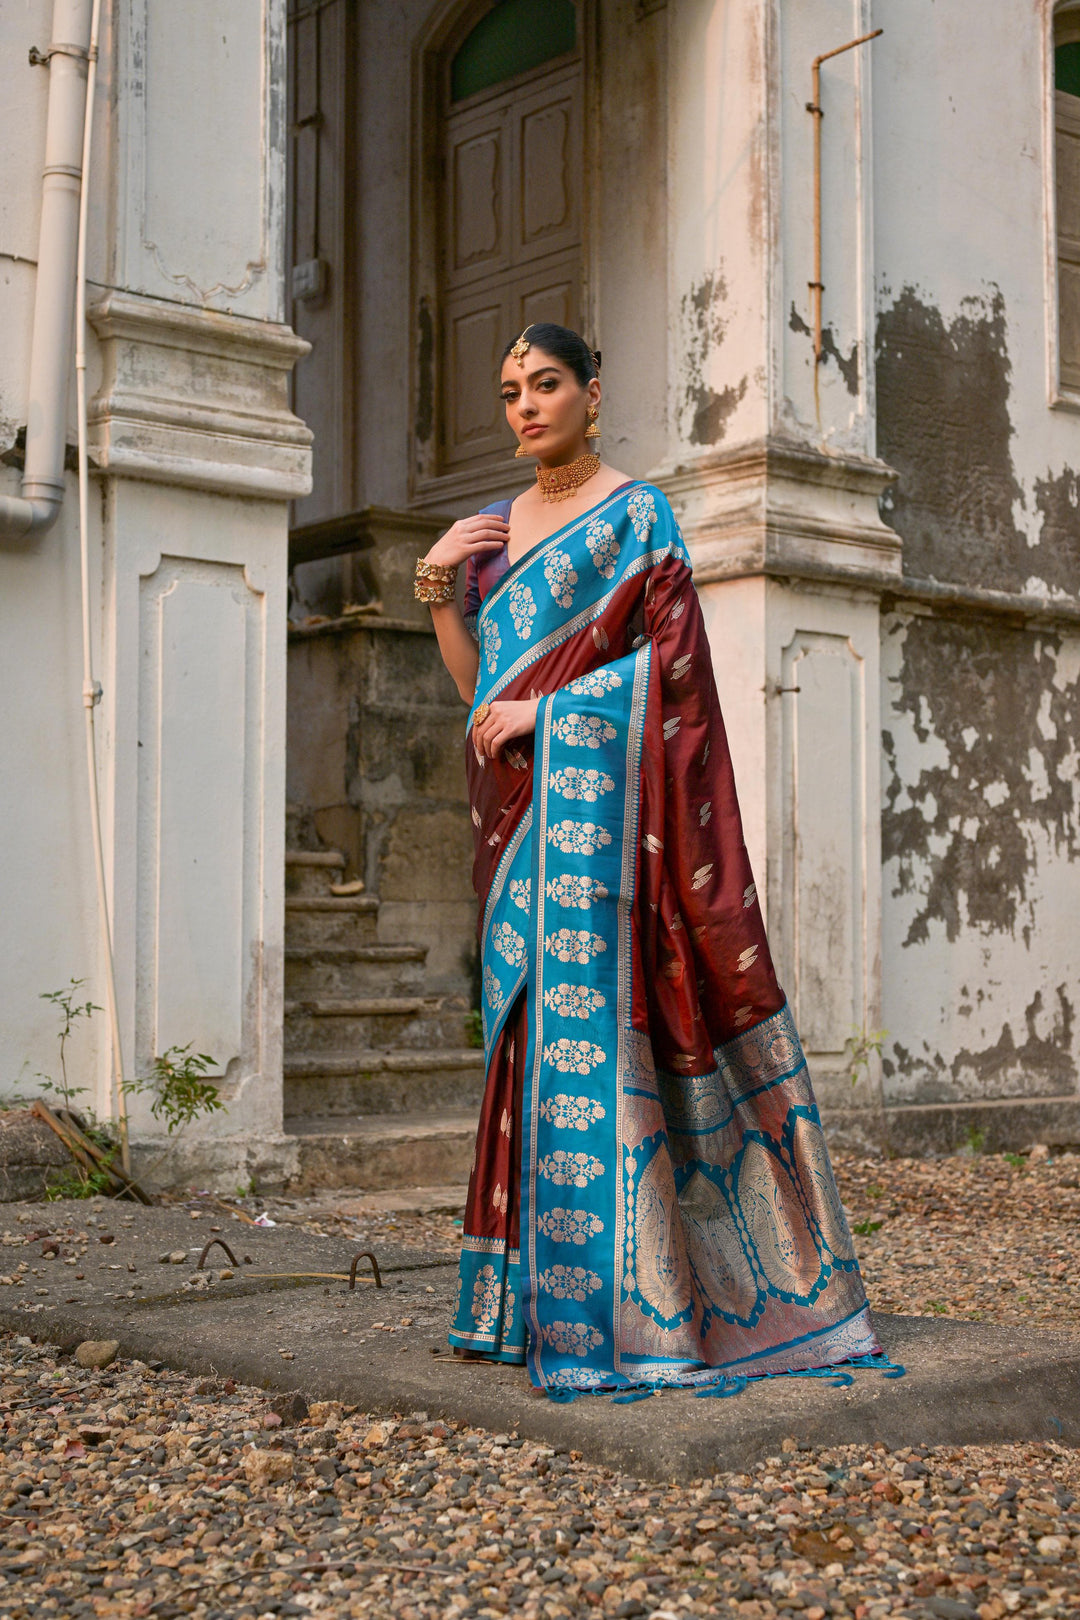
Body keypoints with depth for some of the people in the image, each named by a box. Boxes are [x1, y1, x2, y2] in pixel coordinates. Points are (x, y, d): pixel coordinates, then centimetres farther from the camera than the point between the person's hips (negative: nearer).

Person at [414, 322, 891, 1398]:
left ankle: (607, 1313, -10)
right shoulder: (496, 528, 19)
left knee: (587, 1015, -13)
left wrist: (544, 709, -14)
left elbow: (670, 654, -9)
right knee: (527, 1017, 5)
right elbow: (474, 678, 17)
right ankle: (528, 1291, 10)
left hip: (594, 791, -7)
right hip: (518, 807, 7)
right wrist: (437, 589, 2)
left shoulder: (636, 514, 1)